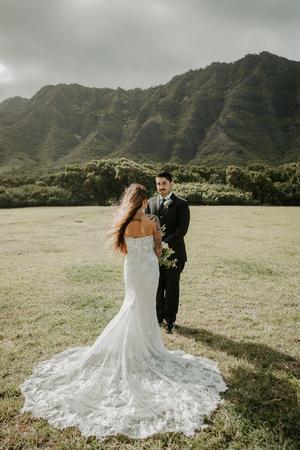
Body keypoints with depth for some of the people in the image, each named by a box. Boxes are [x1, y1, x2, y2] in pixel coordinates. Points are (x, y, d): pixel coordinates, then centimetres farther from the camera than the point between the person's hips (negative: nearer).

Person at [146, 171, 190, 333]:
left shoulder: (181, 204, -3)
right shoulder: (151, 202, 9)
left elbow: (182, 228, -12)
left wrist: (166, 244, -21)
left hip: (173, 252, -3)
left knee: (172, 287, 7)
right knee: (157, 287, 10)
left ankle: (170, 319, 23)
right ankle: (158, 317, 27)